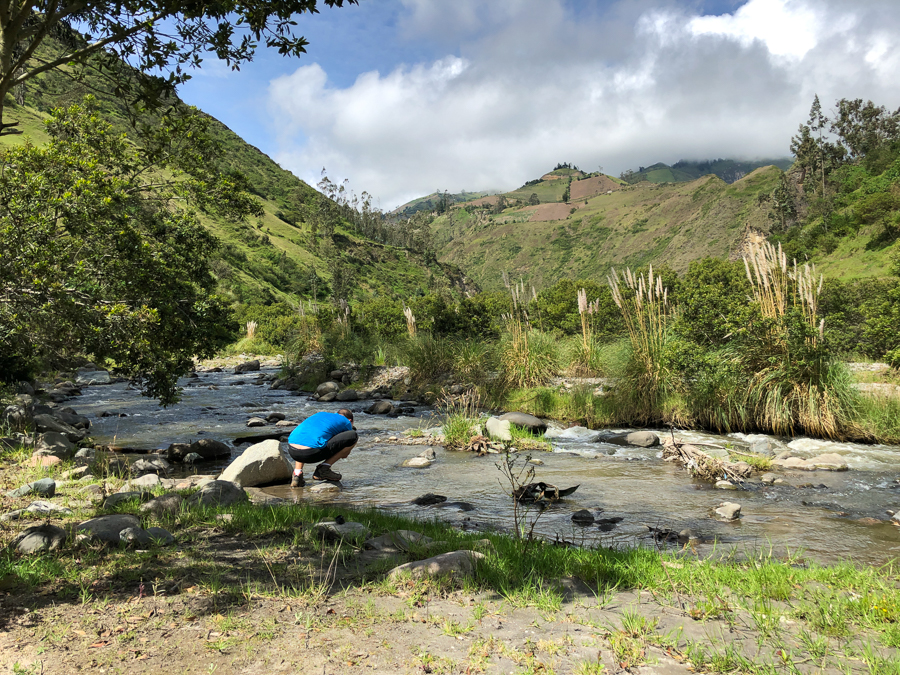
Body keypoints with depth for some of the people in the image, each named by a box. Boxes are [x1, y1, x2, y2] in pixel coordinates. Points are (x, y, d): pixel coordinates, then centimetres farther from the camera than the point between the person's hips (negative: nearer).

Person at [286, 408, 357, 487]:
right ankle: (324, 469, 4)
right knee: (353, 436, 9)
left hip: (292, 451, 6)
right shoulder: (346, 422, 19)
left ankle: (297, 473, 21)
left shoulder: (319, 414, 34)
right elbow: (345, 454, 27)